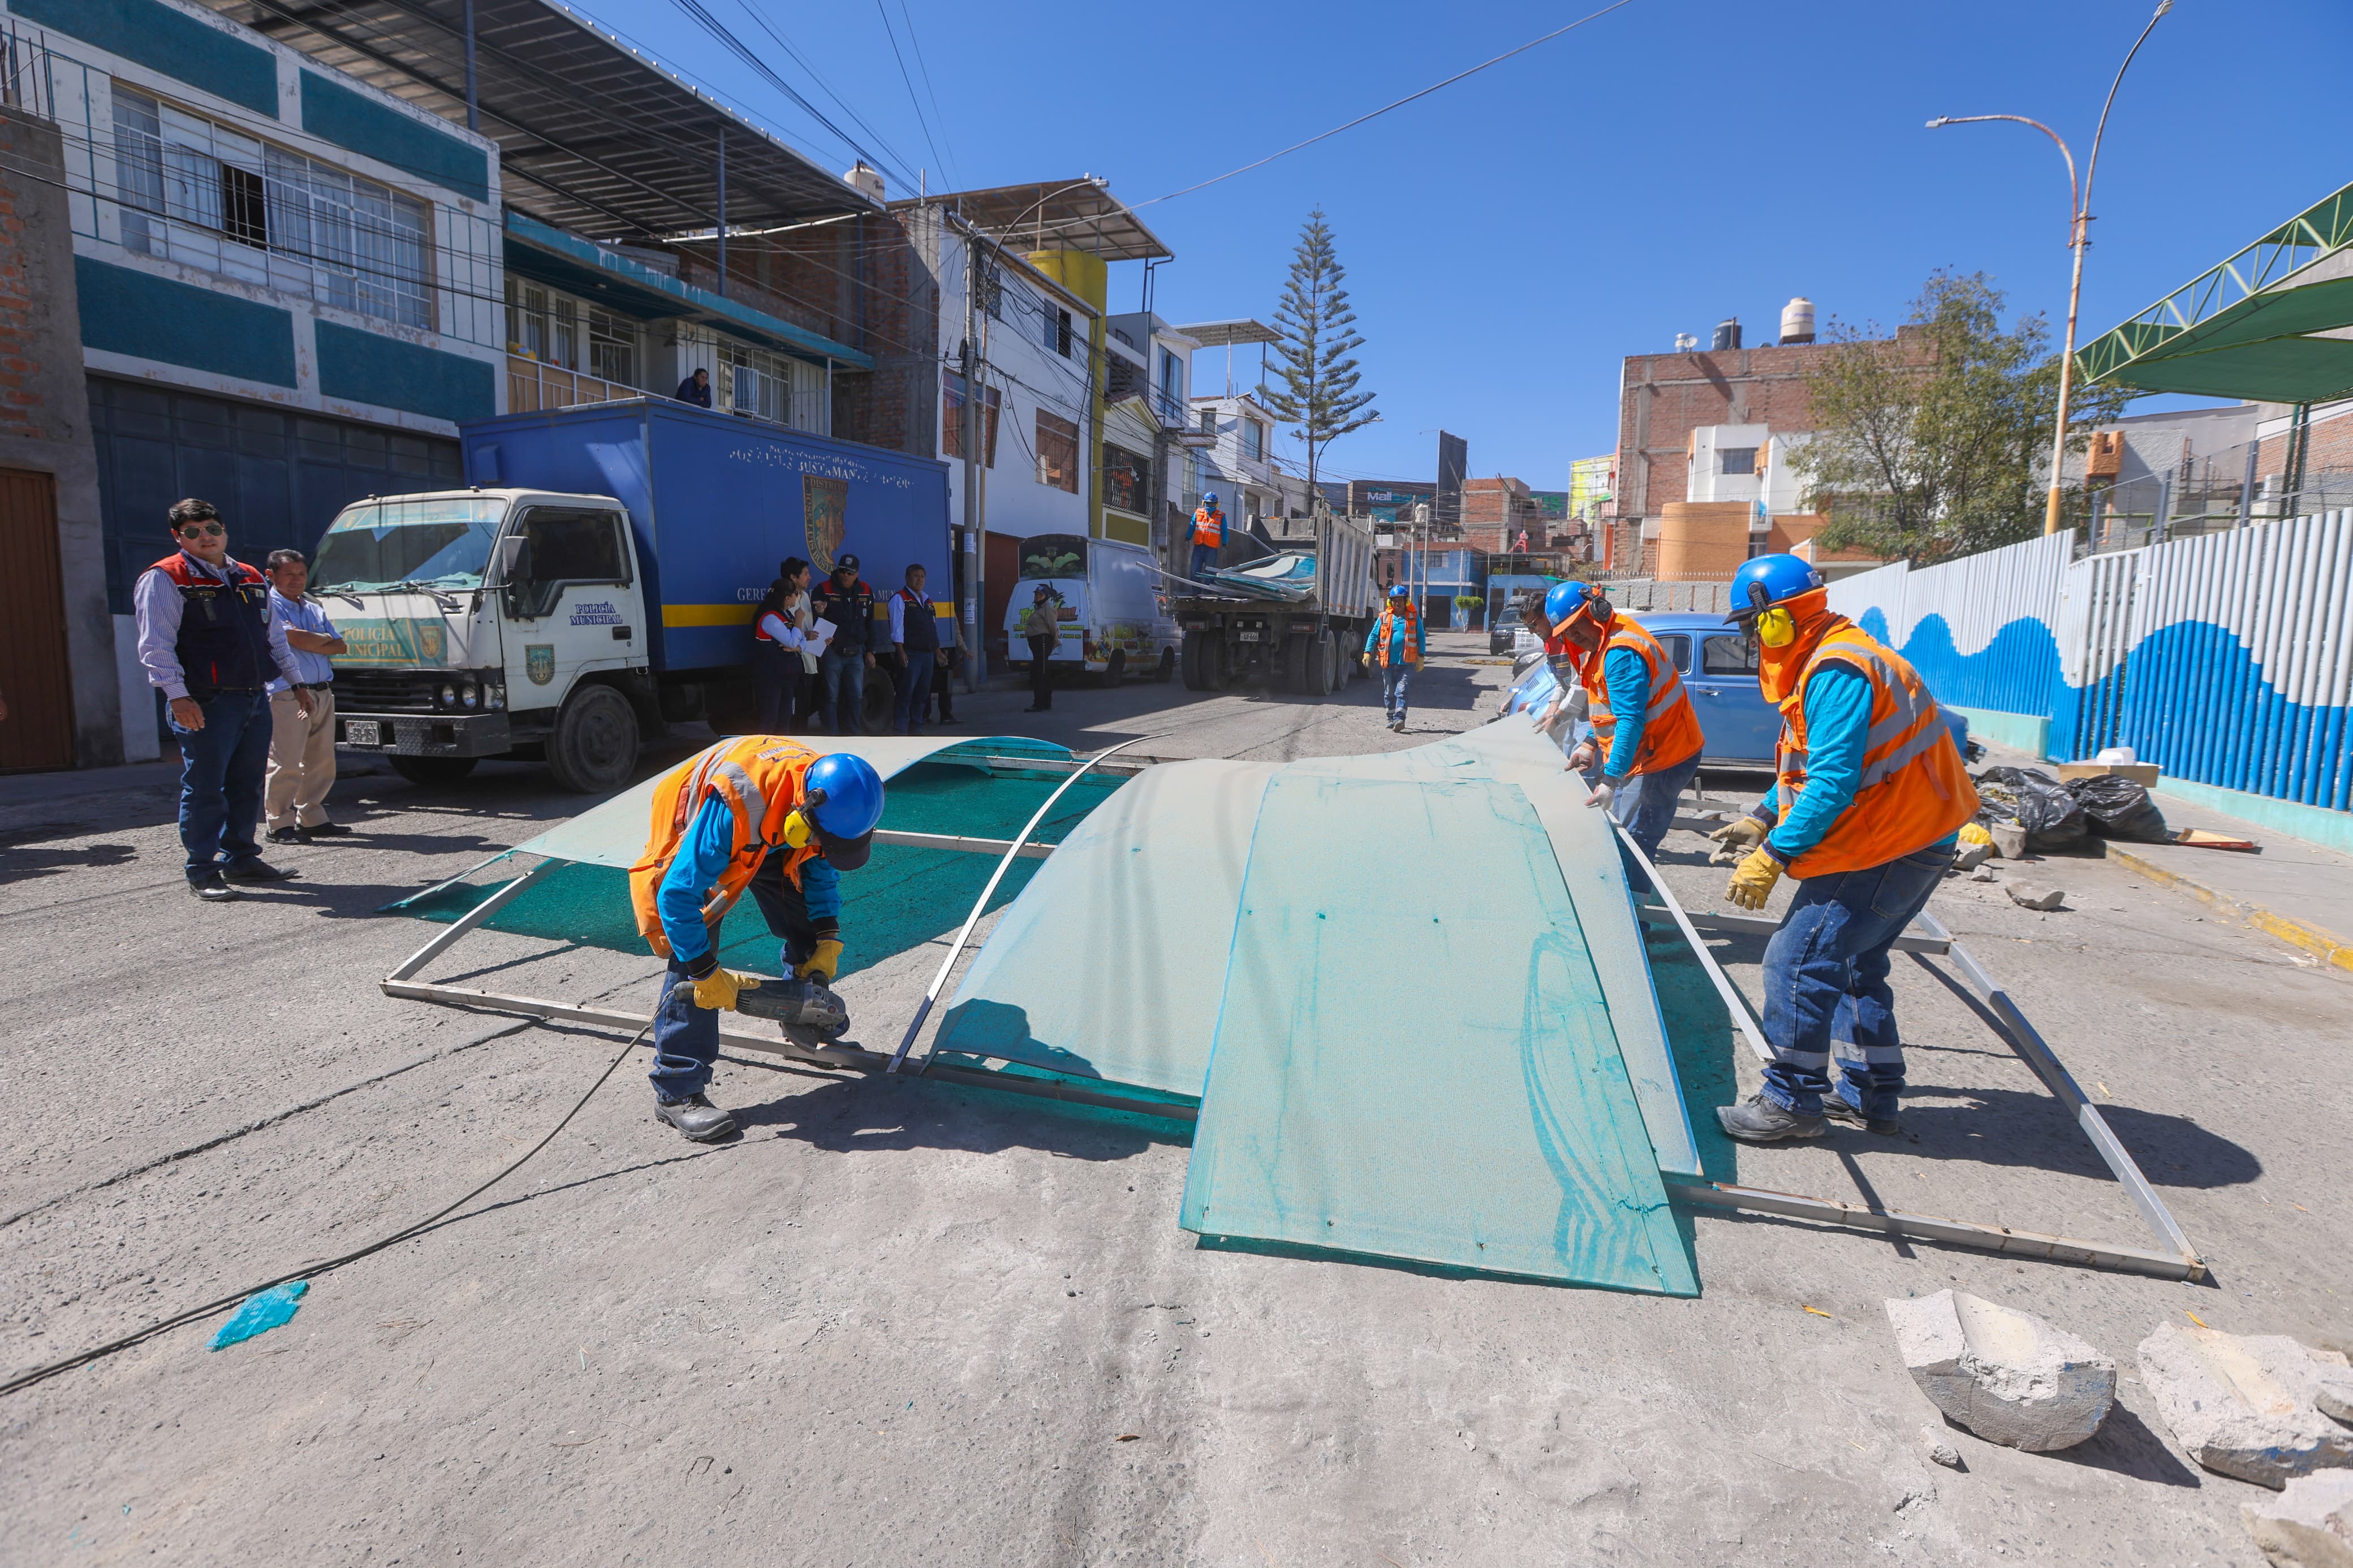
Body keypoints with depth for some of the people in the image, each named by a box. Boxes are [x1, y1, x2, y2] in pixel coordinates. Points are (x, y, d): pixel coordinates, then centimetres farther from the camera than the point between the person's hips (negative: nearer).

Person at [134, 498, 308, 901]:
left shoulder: (251, 579, 17)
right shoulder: (165, 579, -3)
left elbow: (276, 637, 23)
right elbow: (155, 645, -10)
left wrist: (297, 684, 20)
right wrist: (178, 697, -19)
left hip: (256, 699, 6)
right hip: (206, 704, -6)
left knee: (247, 785, 12)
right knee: (204, 789, -3)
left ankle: (240, 858, 23)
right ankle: (202, 872, 4)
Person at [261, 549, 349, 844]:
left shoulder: (315, 609, 21)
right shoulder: (268, 606, -2)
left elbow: (340, 646, 12)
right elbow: (297, 639, -16)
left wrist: (309, 643, -5)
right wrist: (324, 639, 3)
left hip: (323, 694, 7)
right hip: (287, 695, -7)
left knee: (321, 762, 9)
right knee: (286, 764, -8)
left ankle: (312, 819, 18)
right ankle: (280, 825, -1)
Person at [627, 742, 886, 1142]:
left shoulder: (825, 800, -24)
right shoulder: (733, 809, -45)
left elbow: (821, 868, -3)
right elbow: (678, 895, -37)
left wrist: (829, 943, -10)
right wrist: (707, 974, -33)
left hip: (768, 835, 6)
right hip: (689, 839, -6)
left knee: (808, 931, 3)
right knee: (689, 962, -16)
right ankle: (676, 1092, -8)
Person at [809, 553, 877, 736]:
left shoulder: (866, 592, 7)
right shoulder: (824, 590, -7)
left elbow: (870, 624, 13)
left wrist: (870, 651, 10)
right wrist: (819, 614, -33)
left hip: (856, 653, 4)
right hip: (831, 652, -4)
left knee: (856, 696, 7)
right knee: (831, 697, 2)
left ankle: (852, 735, 17)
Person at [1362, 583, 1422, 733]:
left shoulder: (1414, 618, 4)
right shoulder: (1384, 618, 5)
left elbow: (1421, 637, 7)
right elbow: (1373, 635, 7)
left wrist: (1421, 656, 1)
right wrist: (1368, 652, -3)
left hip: (1407, 661, -2)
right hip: (1388, 661, 2)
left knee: (1401, 690, -12)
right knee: (1389, 691, 10)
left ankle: (1399, 719, -18)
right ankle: (1391, 718, 23)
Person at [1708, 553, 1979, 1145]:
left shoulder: (1837, 673, -21)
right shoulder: (1826, 662, 14)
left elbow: (1833, 782, -28)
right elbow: (1807, 763, 22)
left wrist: (1773, 857, -25)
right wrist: (1762, 818, 15)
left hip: (1889, 850, -11)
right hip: (1913, 840, 11)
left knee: (1798, 961, -9)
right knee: (1852, 960, 20)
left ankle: (1793, 1102, 2)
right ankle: (1870, 1097, 31)